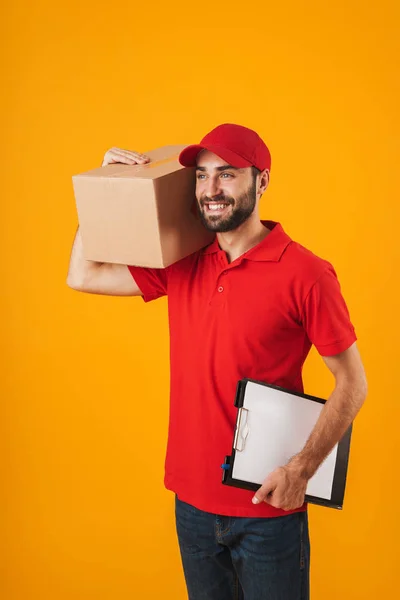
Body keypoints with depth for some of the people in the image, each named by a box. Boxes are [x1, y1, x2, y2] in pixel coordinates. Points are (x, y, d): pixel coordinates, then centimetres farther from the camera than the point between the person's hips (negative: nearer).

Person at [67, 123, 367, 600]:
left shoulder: (304, 273, -14)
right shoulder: (183, 265, 2)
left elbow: (352, 384, -10)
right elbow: (82, 276, 7)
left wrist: (301, 469, -19)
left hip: (268, 507, -4)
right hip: (192, 499, 5)